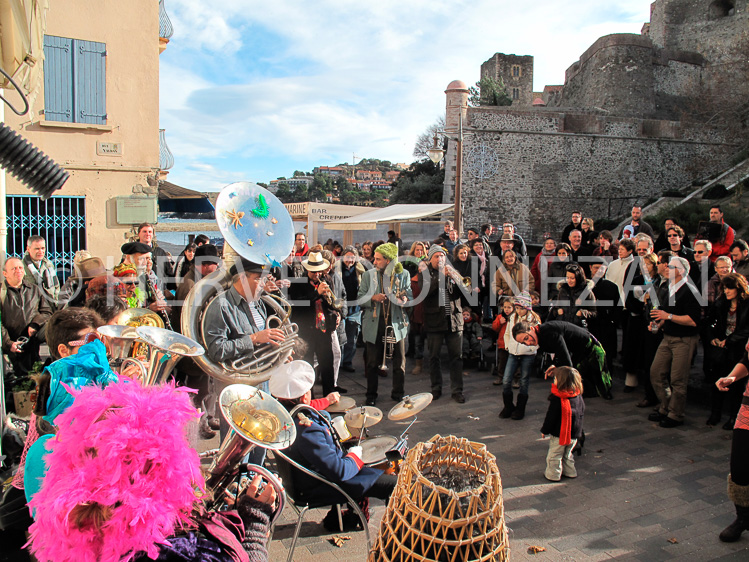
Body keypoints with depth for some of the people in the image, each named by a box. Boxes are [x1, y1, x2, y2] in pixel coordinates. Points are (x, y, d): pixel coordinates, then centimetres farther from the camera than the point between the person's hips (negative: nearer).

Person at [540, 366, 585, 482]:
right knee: (567, 454, 26)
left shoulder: (557, 399, -25)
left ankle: (553, 474, 19)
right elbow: (582, 413, 9)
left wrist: (544, 430, -4)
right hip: (574, 433, 7)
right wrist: (577, 430, 23)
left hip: (559, 433, -7)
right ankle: (570, 472, 35)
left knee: (554, 455, 10)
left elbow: (551, 417, -19)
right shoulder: (578, 396, -4)